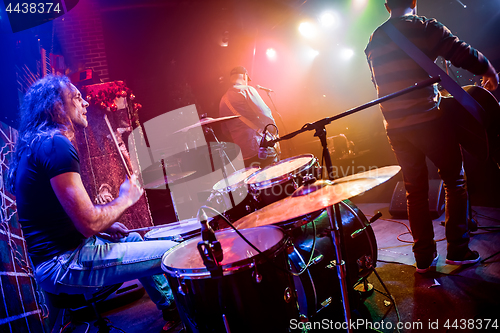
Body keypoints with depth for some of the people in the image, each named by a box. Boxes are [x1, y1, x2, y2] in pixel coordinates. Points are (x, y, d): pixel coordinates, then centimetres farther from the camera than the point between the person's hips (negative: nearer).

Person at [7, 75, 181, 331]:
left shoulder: (35, 145, 13)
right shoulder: (55, 145, -20)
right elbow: (89, 224, -26)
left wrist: (103, 226, 10)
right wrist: (125, 199, -8)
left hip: (52, 257, 11)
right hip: (64, 265, -11)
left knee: (135, 239, 28)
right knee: (174, 252, -11)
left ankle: (171, 307, 32)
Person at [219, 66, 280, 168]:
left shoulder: (223, 101, 16)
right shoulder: (247, 90, -5)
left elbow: (225, 130, 22)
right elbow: (265, 113, -14)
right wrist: (273, 129, 1)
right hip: (258, 147, -7)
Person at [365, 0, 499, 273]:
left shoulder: (373, 42, 14)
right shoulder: (424, 28, -2)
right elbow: (463, 54, -6)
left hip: (394, 127, 5)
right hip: (427, 119, -5)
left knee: (415, 191, 12)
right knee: (455, 180, 11)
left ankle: (424, 257, 17)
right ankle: (457, 250, 14)